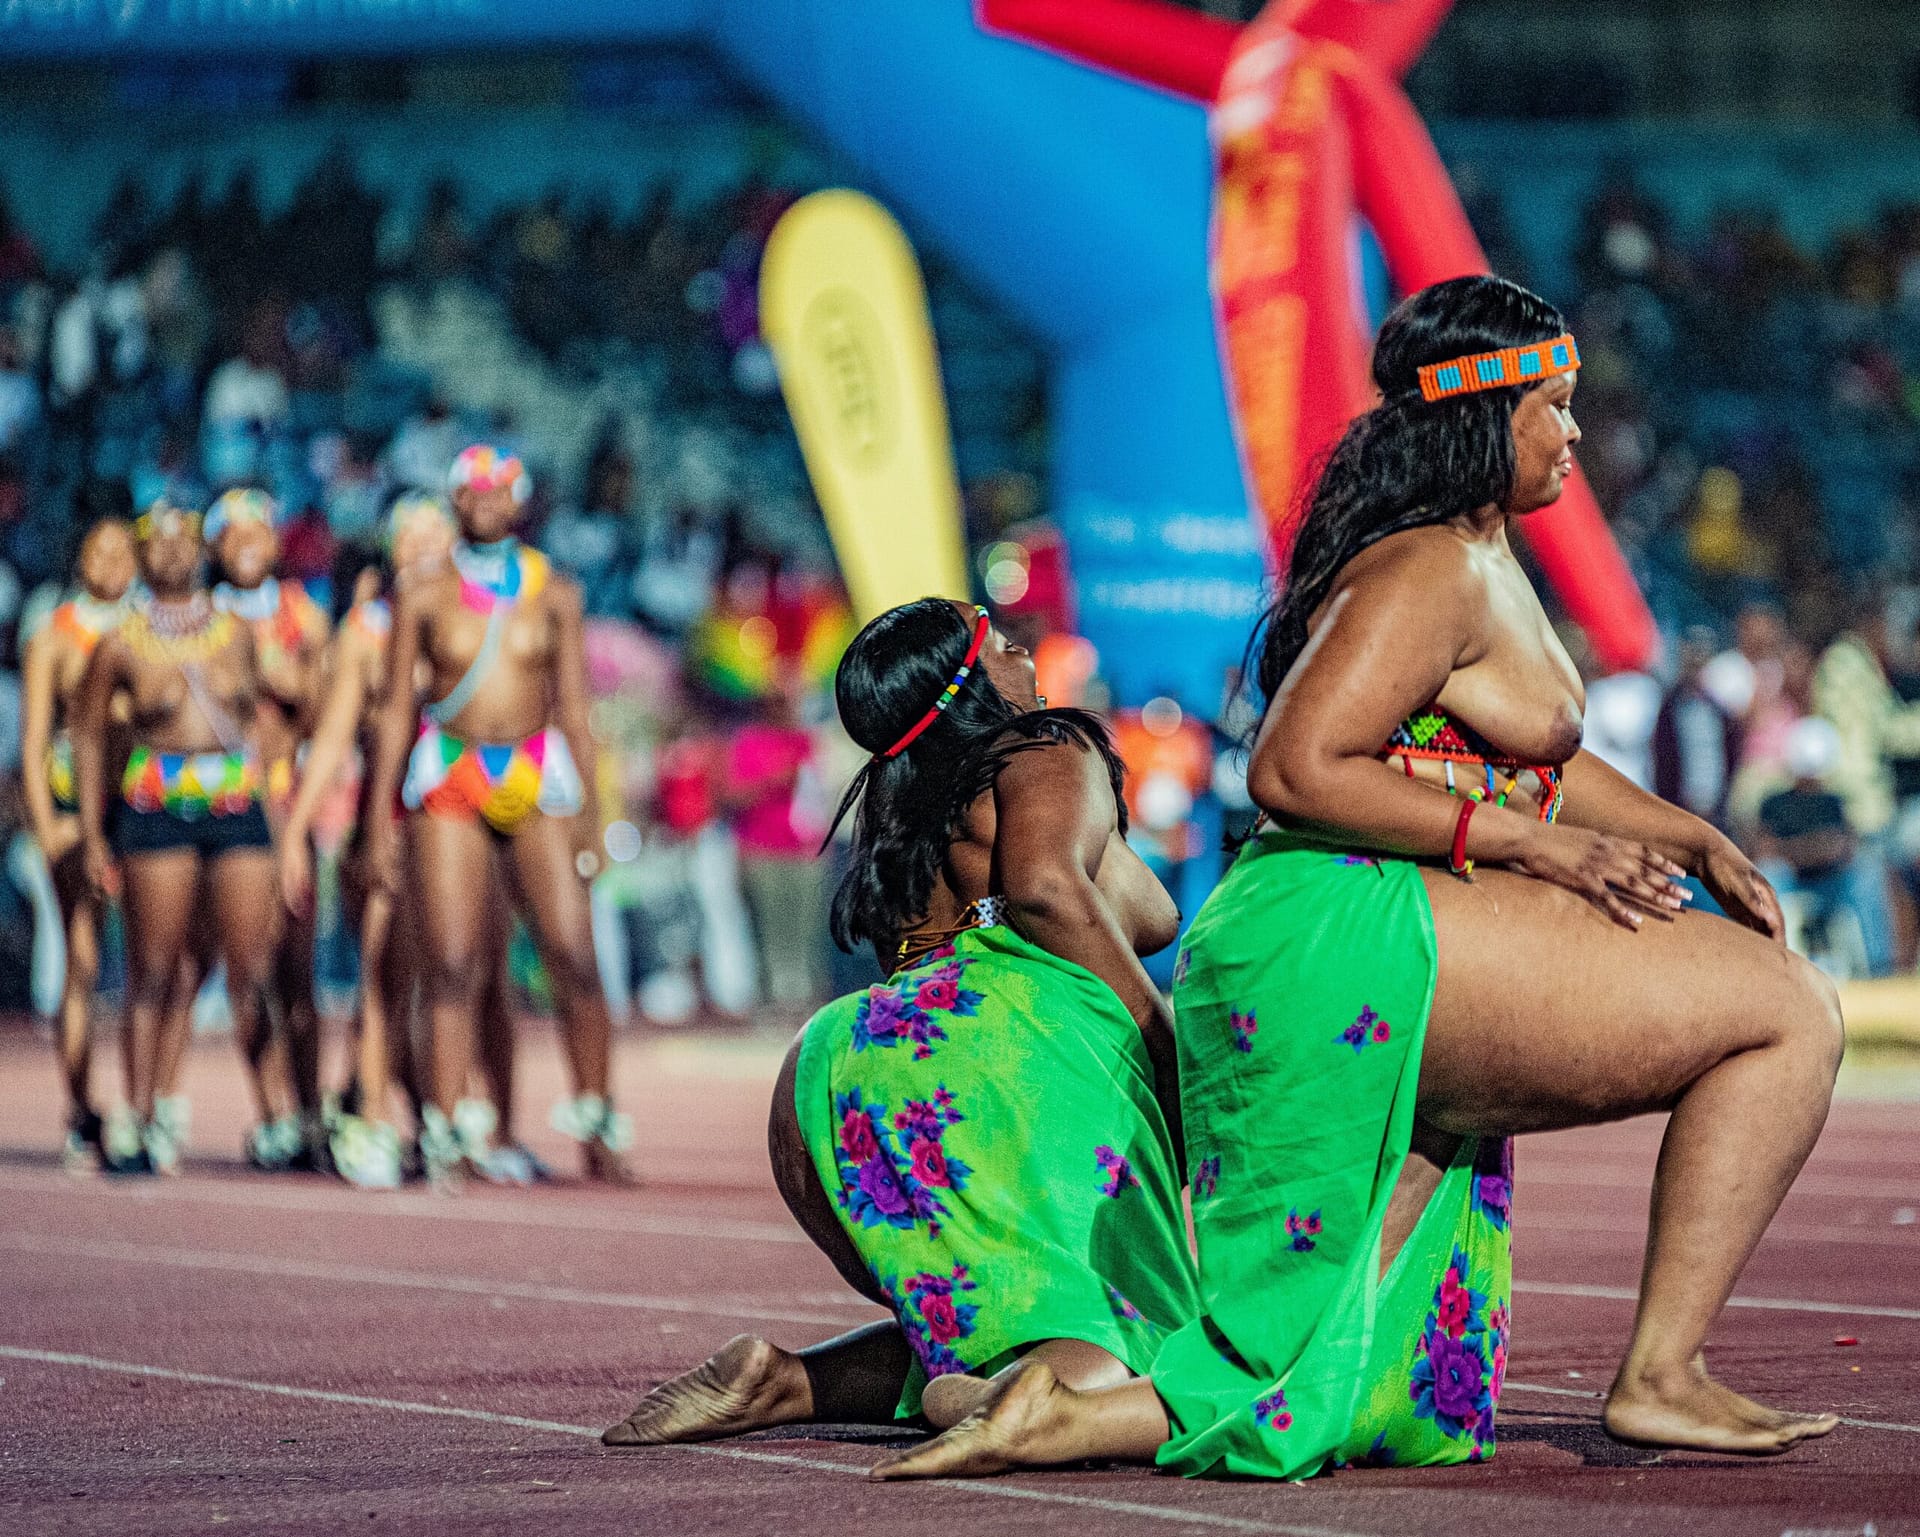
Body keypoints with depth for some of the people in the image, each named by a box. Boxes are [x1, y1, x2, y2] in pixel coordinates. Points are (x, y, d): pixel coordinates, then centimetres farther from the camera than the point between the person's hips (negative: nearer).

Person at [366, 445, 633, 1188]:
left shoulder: (554, 595, 9)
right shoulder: (423, 599, 6)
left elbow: (573, 708, 11)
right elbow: (396, 709, 8)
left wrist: (586, 811, 7)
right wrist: (379, 819, 4)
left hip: (537, 776, 1)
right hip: (447, 779, -1)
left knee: (574, 956, -6)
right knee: (453, 966, -7)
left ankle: (595, 1120, 9)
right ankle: (444, 1134, -4)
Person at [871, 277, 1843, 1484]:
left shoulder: (1482, 560, 22)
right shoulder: (1433, 570, -10)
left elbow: (1541, 754, 32)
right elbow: (1295, 771, -19)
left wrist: (1696, 841, 17)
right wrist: (1524, 841, -19)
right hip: (1362, 942, -11)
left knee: (1373, 1404, 12)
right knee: (1794, 1012, -8)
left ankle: (1056, 1411, 0)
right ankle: (1662, 1375, -11)